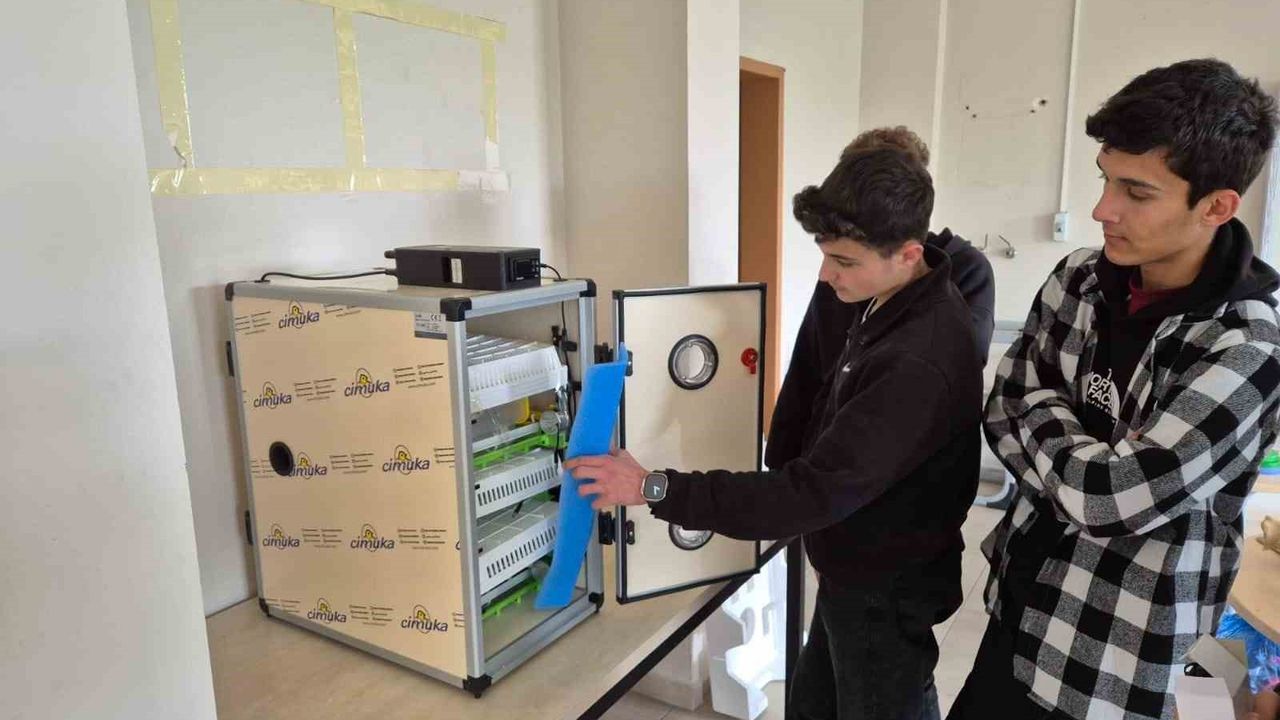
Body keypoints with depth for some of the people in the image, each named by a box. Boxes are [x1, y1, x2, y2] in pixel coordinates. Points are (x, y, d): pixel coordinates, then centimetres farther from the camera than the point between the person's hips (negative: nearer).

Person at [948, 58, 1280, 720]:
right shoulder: (1079, 278, -5)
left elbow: (1105, 497, -27)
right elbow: (1003, 413, -2)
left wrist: (1039, 409, -11)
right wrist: (1081, 468, -17)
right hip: (1018, 601, 5)